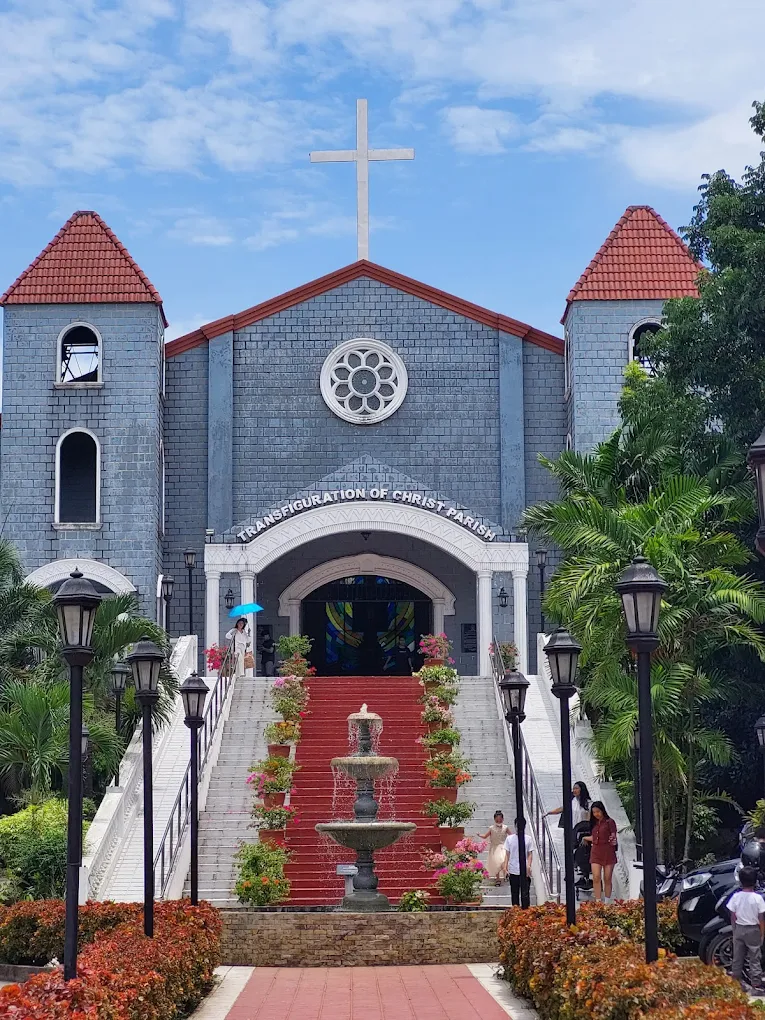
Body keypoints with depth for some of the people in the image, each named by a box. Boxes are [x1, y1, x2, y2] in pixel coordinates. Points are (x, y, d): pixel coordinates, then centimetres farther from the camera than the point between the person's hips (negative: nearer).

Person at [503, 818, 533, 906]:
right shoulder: (509, 838, 4)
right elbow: (507, 854, 5)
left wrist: (528, 866, -11)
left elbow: (529, 854, 4)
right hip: (513, 871, 1)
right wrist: (505, 867, -3)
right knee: (514, 892, 5)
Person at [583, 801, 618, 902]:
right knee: (596, 878, -7)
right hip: (596, 852, 4)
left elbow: (614, 837, -5)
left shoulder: (609, 822, -5)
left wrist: (614, 842, -21)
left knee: (607, 879, 2)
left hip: (608, 852, -4)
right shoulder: (594, 823, 12)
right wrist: (586, 838, 33)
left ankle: (607, 903, 13)